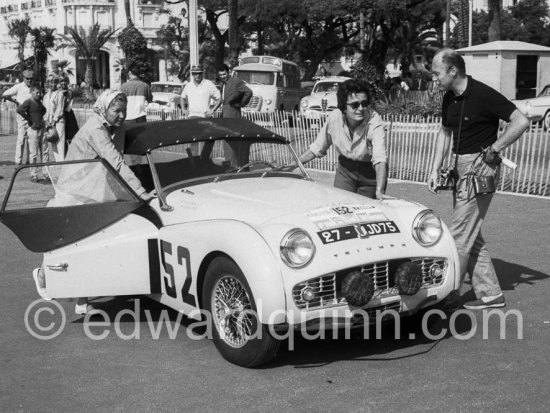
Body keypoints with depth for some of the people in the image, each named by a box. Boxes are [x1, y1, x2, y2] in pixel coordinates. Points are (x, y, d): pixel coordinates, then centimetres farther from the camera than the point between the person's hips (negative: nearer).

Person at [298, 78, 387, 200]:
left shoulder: (374, 122, -30)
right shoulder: (334, 118, -18)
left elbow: (380, 159, -42)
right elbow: (317, 148, -1)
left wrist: (379, 191, -56)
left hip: (370, 172, -3)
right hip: (345, 168, 3)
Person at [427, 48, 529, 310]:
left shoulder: (484, 95, -16)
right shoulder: (449, 99, 8)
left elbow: (521, 122, -18)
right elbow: (445, 133, 18)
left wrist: (492, 150, -16)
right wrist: (435, 169, 9)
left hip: (480, 168, -9)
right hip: (460, 167, 9)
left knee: (460, 235, -6)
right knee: (471, 235, 12)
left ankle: (447, 295, 3)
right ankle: (490, 293, 20)